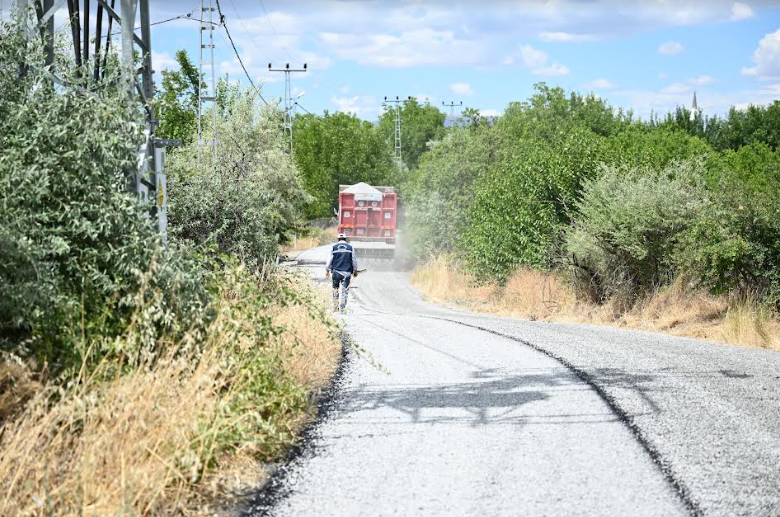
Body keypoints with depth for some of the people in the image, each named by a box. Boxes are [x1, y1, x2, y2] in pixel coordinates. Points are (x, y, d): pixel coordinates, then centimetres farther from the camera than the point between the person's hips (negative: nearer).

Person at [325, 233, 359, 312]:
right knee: (345, 290, 0)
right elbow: (354, 260, 7)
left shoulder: (334, 247, 2)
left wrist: (327, 270, 11)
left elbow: (330, 259, 3)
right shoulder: (350, 247, 2)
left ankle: (335, 307, 15)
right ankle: (342, 308, -6)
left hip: (336, 271, 1)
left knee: (335, 290, 13)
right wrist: (355, 270, 18)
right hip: (346, 272, -1)